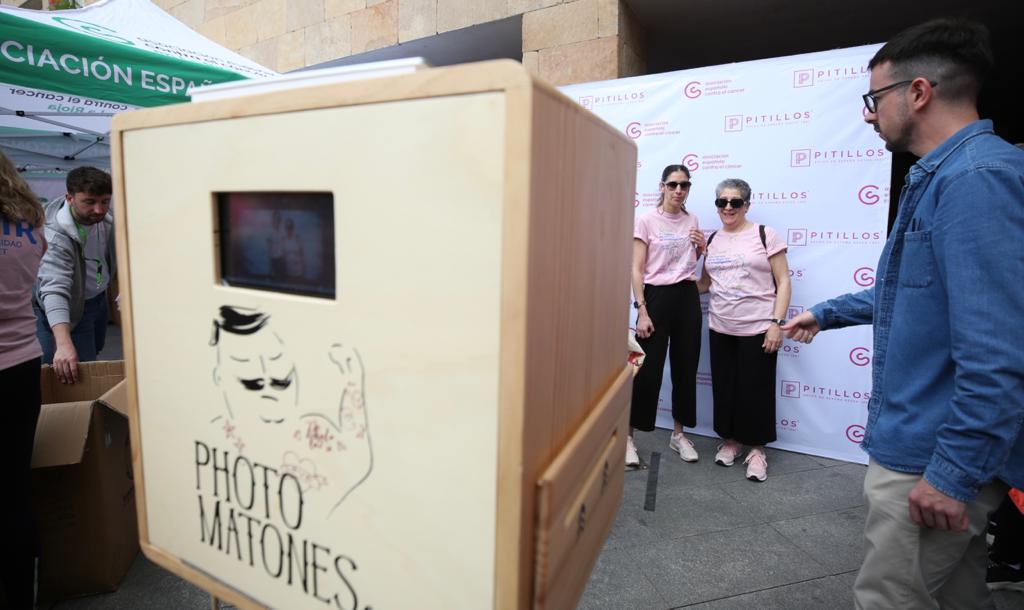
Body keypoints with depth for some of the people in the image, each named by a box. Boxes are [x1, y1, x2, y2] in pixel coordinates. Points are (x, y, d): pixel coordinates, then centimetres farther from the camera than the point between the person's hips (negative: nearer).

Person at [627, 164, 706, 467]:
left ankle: (679, 434, 27)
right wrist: (642, 311, -16)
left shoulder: (692, 220, 10)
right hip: (656, 296, -5)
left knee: (685, 367, 10)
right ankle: (628, 437, 10)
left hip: (687, 297, 5)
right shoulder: (646, 220, -5)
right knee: (648, 370, -4)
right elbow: (637, 270, -9)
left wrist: (702, 247, 1)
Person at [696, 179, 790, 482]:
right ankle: (730, 440, 30)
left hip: (758, 329, -4)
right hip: (720, 329, 4)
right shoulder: (712, 239, 10)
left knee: (756, 390, 4)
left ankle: (757, 448, 22)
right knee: (724, 387, 11)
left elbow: (783, 281, -5)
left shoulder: (765, 234, -3)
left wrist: (776, 323, -12)